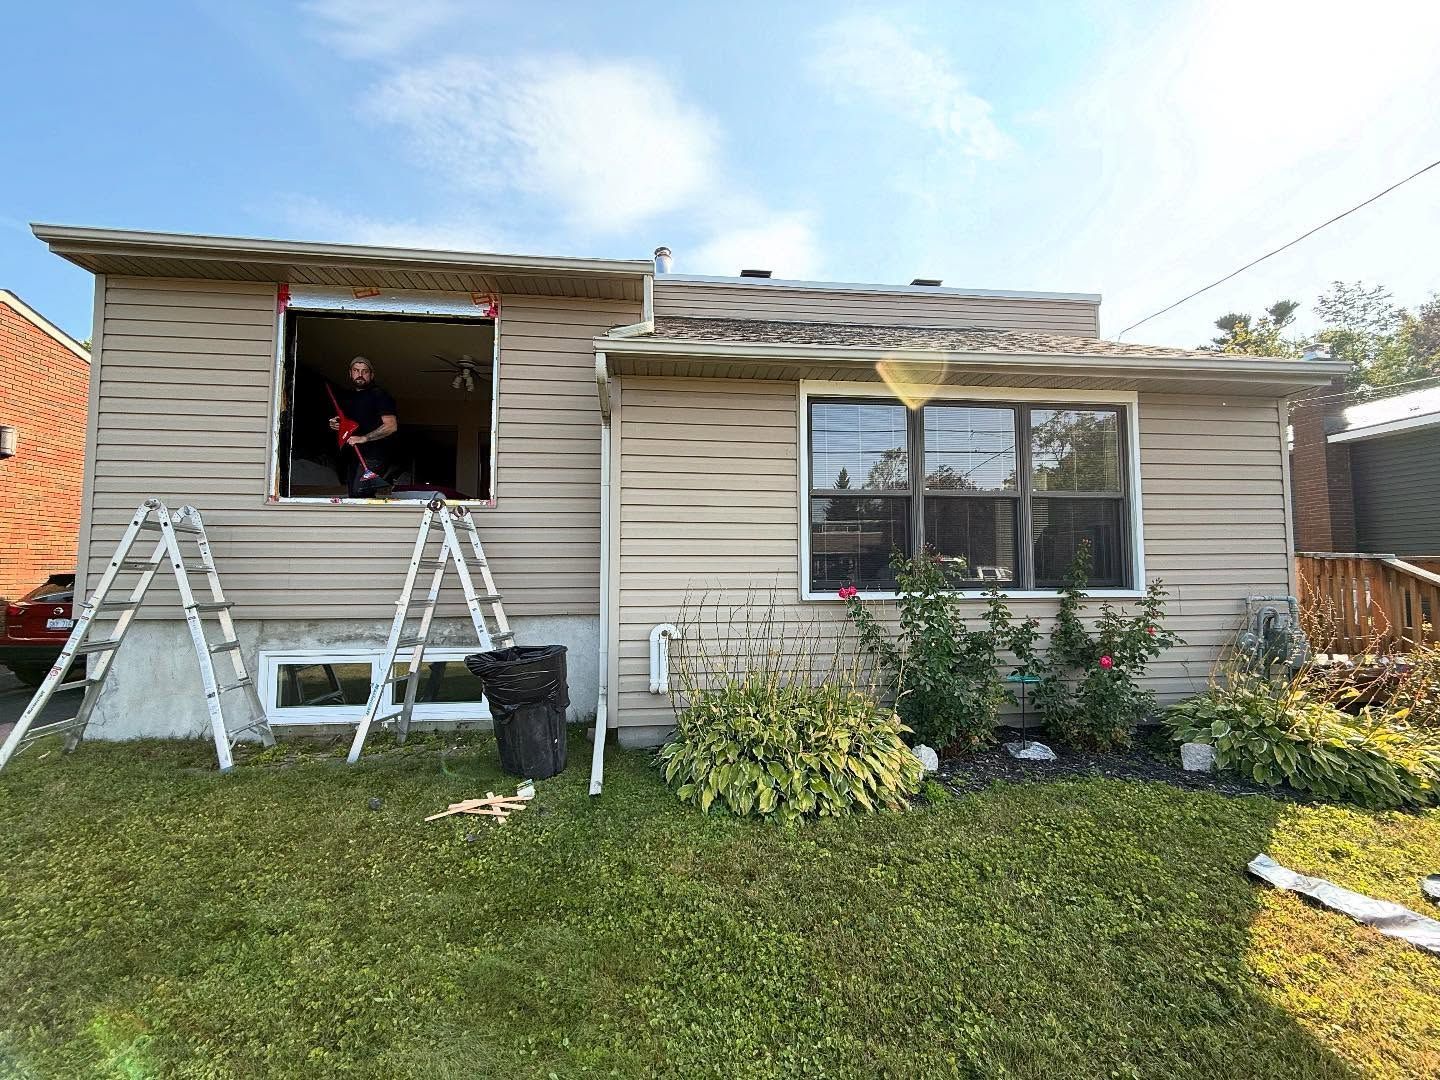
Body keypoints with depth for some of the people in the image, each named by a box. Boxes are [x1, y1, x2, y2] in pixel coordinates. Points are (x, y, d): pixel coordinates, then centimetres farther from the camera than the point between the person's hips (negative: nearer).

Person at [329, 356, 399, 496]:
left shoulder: (378, 395, -7)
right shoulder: (349, 398, 19)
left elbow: (391, 426, -17)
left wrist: (363, 438, -22)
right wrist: (335, 425, 9)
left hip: (373, 456, -9)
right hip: (354, 457, 9)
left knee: (359, 495, -22)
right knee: (353, 497, 10)